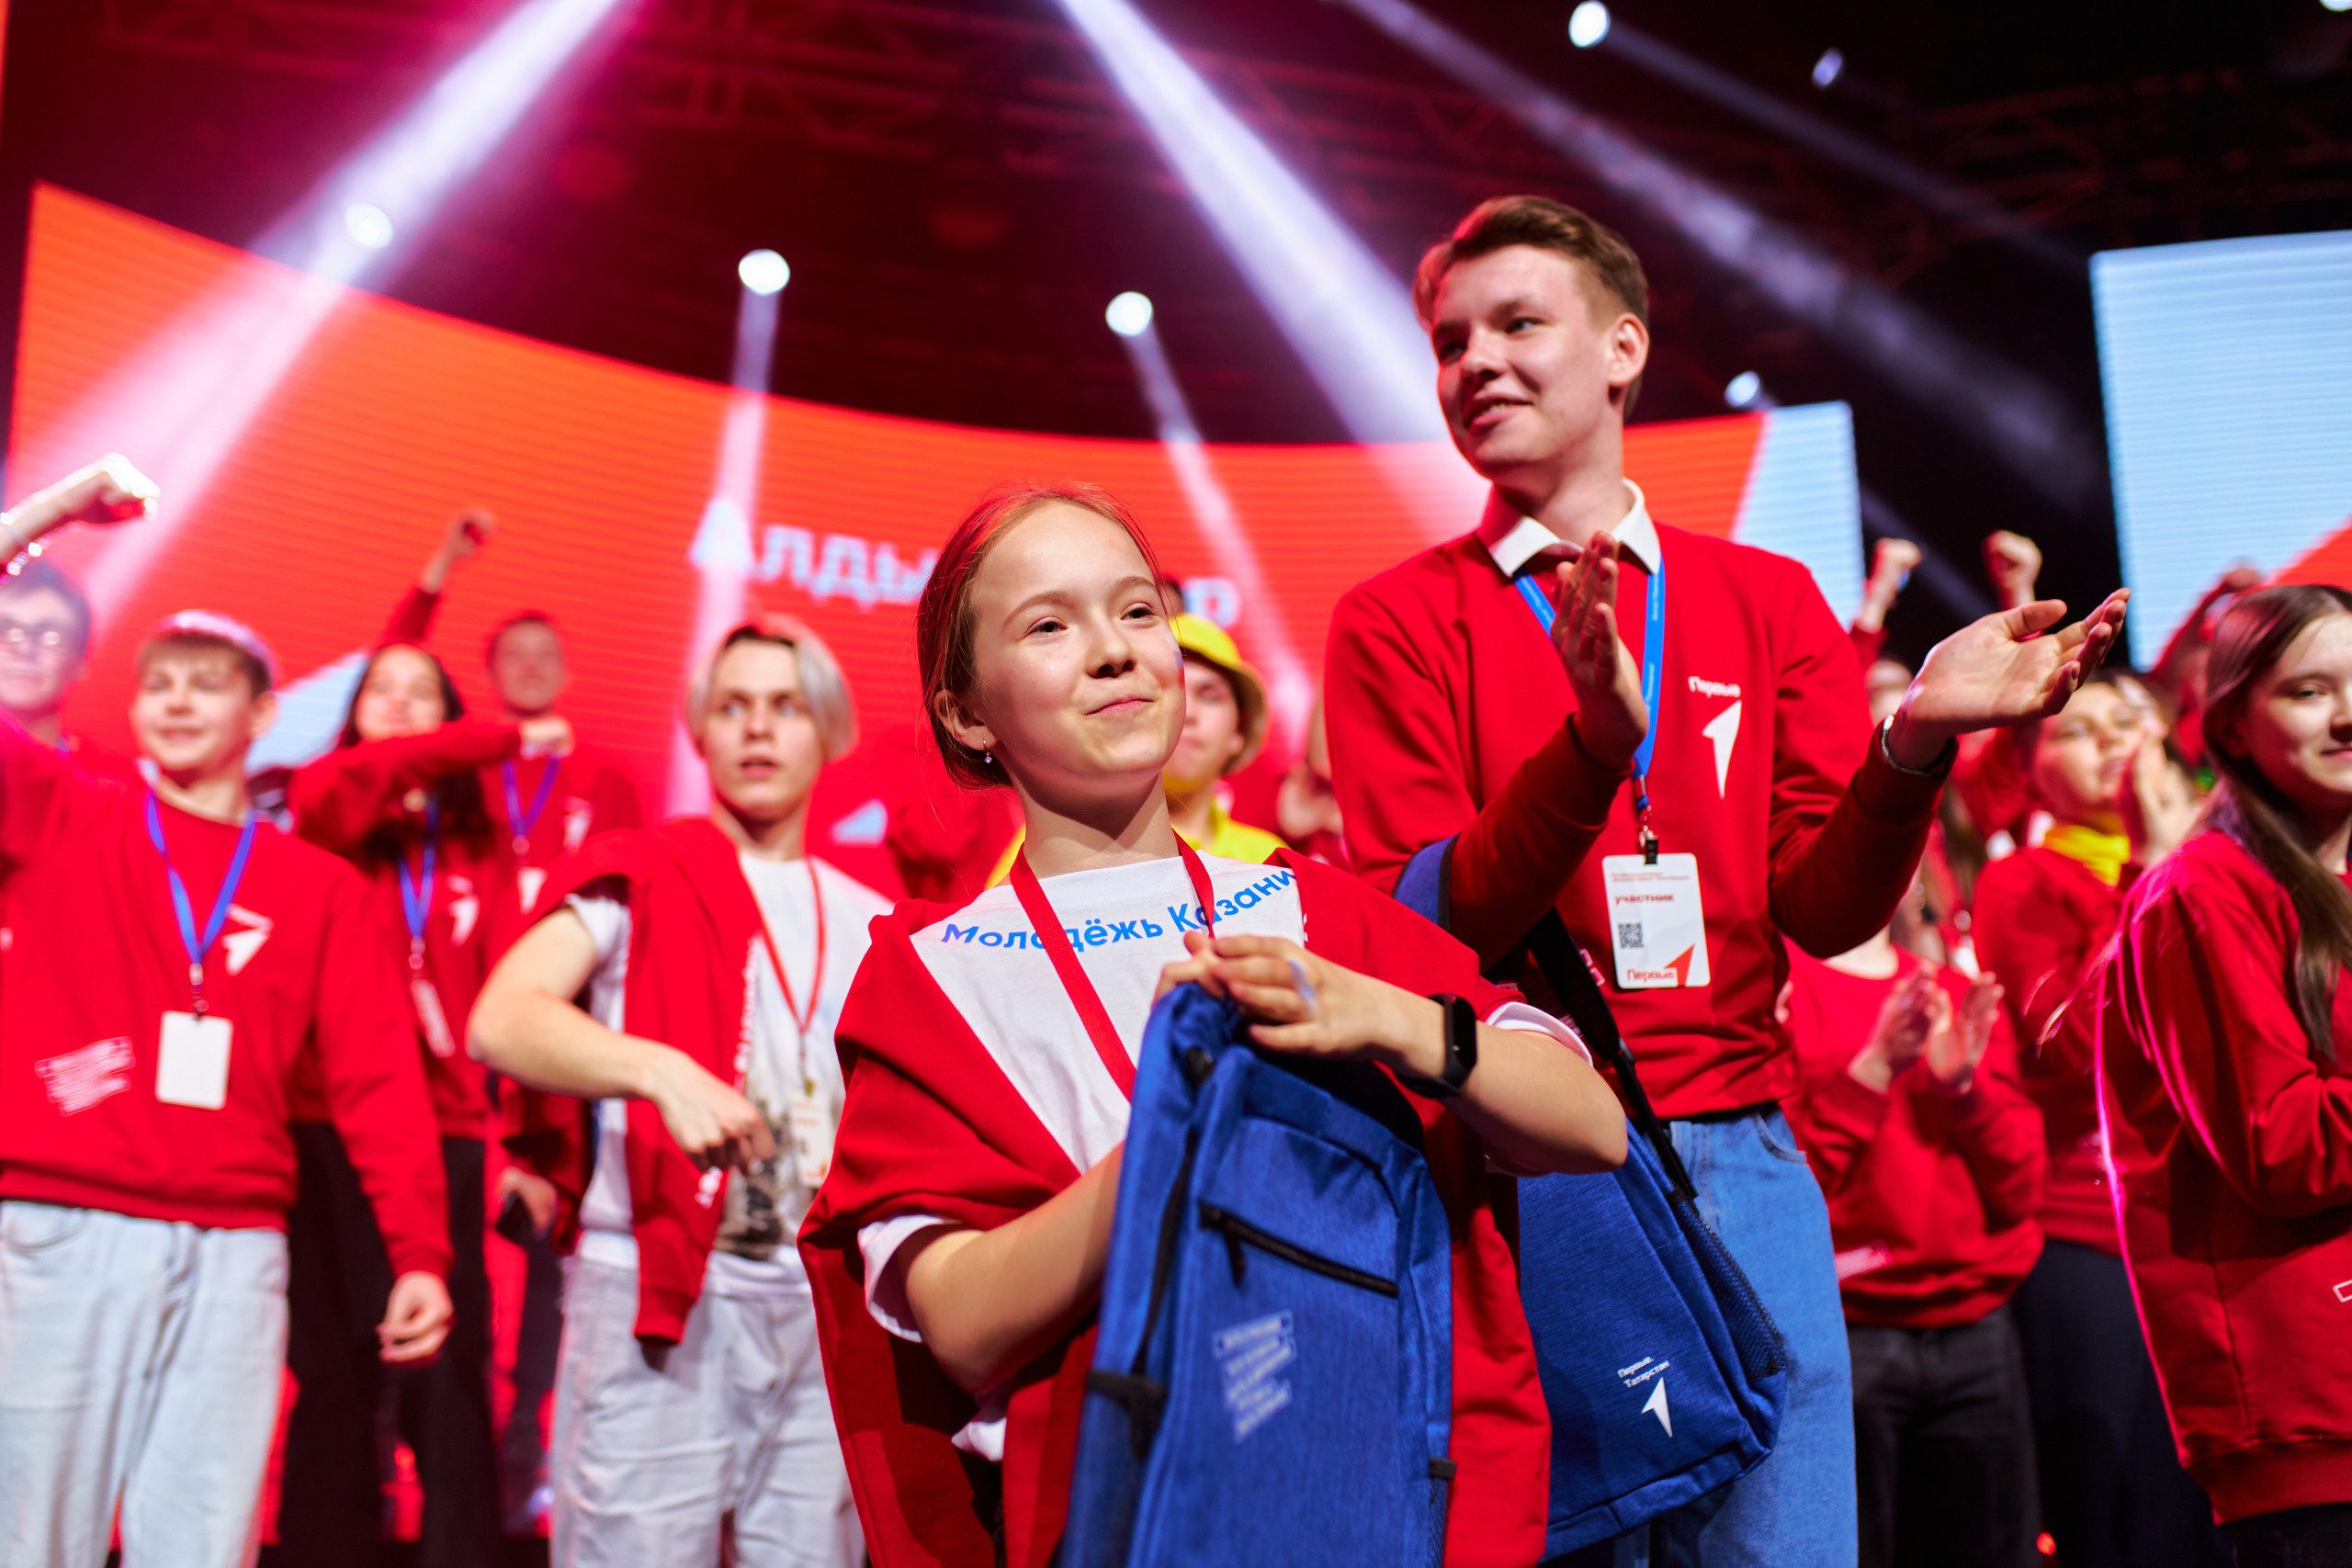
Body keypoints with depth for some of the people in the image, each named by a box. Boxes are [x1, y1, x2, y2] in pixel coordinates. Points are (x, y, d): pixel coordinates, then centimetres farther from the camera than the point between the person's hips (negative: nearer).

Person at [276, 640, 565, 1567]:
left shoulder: (481, 846, 9)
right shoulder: (323, 805, 7)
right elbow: (370, 772, -18)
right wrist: (509, 739, -12)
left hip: (445, 1134, 1)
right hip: (331, 1127, -1)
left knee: (449, 1376, -1)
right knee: (333, 1370, 5)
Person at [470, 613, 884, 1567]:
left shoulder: (870, 923, 12)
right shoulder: (636, 878, 1)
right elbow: (499, 1021, -16)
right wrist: (658, 1069, -31)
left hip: (823, 1310, 4)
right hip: (655, 1298, -3)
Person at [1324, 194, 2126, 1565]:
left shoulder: (1770, 601, 9)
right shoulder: (1399, 622, 2)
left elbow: (1826, 909, 2)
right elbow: (1418, 931, -8)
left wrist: (1914, 743, -18)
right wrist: (1588, 750, -24)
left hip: (1741, 1155, 3)